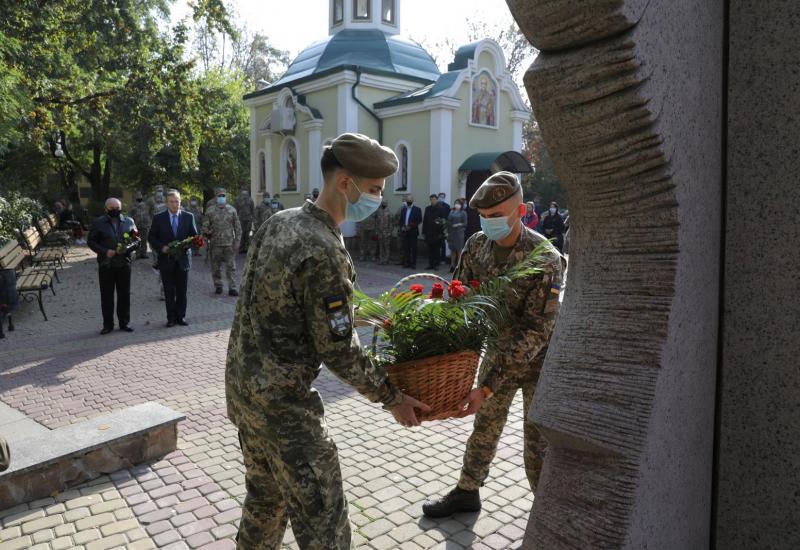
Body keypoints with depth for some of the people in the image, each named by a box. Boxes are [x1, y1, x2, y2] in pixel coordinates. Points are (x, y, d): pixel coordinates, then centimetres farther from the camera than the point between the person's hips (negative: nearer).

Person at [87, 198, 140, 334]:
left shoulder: (129, 222, 6)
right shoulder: (98, 223, 1)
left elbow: (137, 240, 8)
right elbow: (91, 241, 1)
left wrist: (128, 248, -12)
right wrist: (105, 251, -14)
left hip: (124, 264, 1)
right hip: (106, 265, -1)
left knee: (124, 295, 7)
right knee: (106, 296, 5)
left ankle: (124, 323, 17)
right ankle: (108, 324, 14)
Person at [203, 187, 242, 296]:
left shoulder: (232, 210, 5)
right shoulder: (210, 211, 5)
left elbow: (237, 227, 6)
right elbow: (205, 225, 6)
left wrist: (237, 241, -1)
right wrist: (207, 232, -17)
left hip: (229, 243, -1)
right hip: (215, 244, 1)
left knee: (231, 267, -3)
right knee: (216, 267, 8)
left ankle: (232, 288, -2)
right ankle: (218, 286, 21)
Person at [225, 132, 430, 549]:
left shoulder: (278, 222, 4)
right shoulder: (325, 253, -23)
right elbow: (338, 351, -19)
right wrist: (390, 397, -7)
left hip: (241, 382, 9)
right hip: (282, 400, -9)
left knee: (265, 498, 25)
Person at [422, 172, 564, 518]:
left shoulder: (544, 259, -28)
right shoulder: (477, 245, -10)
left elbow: (536, 331, -31)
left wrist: (487, 387, -36)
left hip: (538, 360, -5)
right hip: (499, 351, 5)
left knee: (538, 445, 4)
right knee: (485, 427, 20)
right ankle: (466, 492, 41)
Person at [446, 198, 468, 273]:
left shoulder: (463, 213, 0)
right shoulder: (451, 212, 12)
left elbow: (465, 223, -3)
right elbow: (448, 222, 13)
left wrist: (459, 224, -17)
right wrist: (448, 231, 8)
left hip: (459, 233, -4)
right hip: (451, 233, 4)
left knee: (459, 250, -2)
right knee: (452, 249, 8)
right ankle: (452, 265, 12)